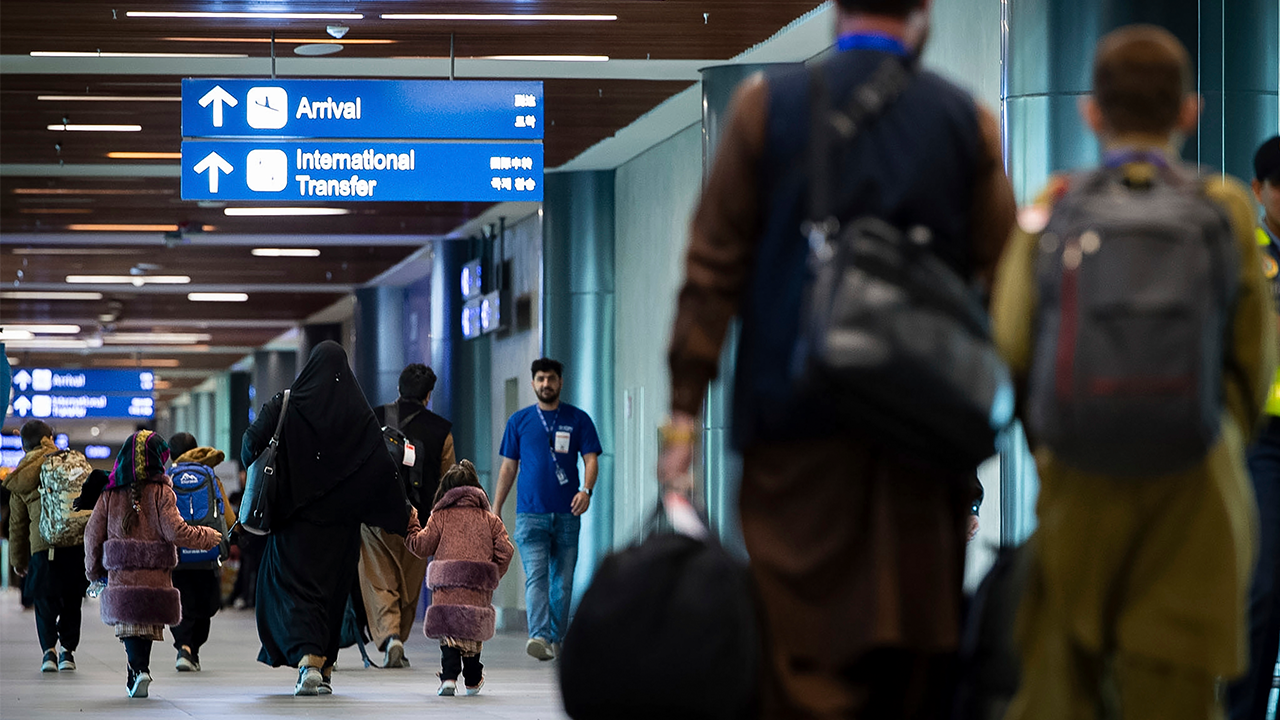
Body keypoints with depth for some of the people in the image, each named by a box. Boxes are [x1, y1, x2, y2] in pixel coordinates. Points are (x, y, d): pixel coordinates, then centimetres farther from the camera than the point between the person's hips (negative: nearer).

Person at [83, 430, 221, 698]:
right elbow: (174, 531, -11)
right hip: (155, 575, -1)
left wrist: (94, 571, 20)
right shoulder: (160, 492, -4)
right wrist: (208, 537, 4)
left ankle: (138, 668, -19)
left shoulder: (109, 494, 6)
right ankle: (139, 670, 7)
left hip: (120, 574, 1)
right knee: (148, 623, 11)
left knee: (130, 623, 2)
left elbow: (92, 533, 7)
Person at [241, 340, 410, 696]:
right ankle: (325, 669, 17)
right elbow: (383, 466, -4)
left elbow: (253, 441, -12)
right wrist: (404, 513, 3)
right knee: (332, 587, 13)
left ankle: (307, 660, -23)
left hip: (296, 516, -2)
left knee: (295, 585, -2)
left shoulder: (286, 404, -5)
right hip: (341, 520, 2)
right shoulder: (358, 412, -3)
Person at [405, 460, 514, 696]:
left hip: (448, 587, -2)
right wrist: (493, 576, 20)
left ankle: (449, 676, -17)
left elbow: (421, 546, 6)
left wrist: (411, 525, 22)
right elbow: (505, 551, 7)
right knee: (473, 631, 13)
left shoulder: (440, 517, 7)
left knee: (448, 632, -1)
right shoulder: (490, 519, 12)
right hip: (479, 588, 2)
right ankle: (472, 681, 21)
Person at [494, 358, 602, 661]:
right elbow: (509, 466, 13)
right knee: (536, 576, -15)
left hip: (567, 514, 1)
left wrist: (586, 490, -18)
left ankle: (557, 639, 16)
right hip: (530, 512, -1)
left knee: (562, 581, 5)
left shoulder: (578, 420, 7)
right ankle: (539, 638, -28)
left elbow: (590, 459, 1)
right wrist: (496, 509, 9)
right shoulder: (519, 421, 10)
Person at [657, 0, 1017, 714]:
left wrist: (685, 410, 1)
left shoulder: (766, 106, 1)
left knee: (801, 655, -2)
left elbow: (714, 269, -1)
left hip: (795, 416, -2)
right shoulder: (968, 120, 4)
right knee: (921, 649, 10)